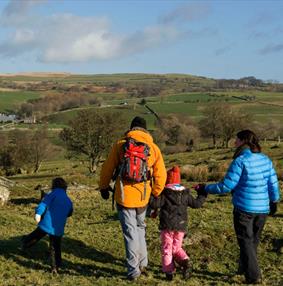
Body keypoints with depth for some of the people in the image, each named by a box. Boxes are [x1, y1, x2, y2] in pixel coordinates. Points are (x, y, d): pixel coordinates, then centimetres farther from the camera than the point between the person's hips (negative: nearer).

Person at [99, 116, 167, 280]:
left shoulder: (120, 145, 0)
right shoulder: (154, 148, 4)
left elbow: (107, 168, 4)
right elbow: (161, 175, 3)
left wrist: (104, 187, 18)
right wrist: (156, 194, 16)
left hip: (124, 196, -2)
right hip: (142, 198, 2)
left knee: (130, 232, 4)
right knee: (140, 228, 22)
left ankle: (133, 271, 8)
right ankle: (143, 264, 30)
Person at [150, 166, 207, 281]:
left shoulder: (164, 193, -7)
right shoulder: (185, 193, 6)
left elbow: (155, 204, -17)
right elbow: (196, 204, 13)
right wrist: (202, 195, 29)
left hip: (167, 226, -4)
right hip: (181, 226, 4)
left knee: (166, 249, 7)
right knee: (177, 247, 18)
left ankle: (169, 271, 3)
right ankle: (186, 261, -7)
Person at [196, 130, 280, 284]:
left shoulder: (240, 160, -15)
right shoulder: (266, 160, 2)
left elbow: (226, 186, -16)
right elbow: (273, 184, 6)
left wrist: (205, 188, -4)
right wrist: (274, 201, 21)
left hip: (244, 208, -6)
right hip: (262, 208, 6)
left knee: (246, 242, 7)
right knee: (253, 240, 20)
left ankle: (253, 275, 5)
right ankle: (244, 268, 32)